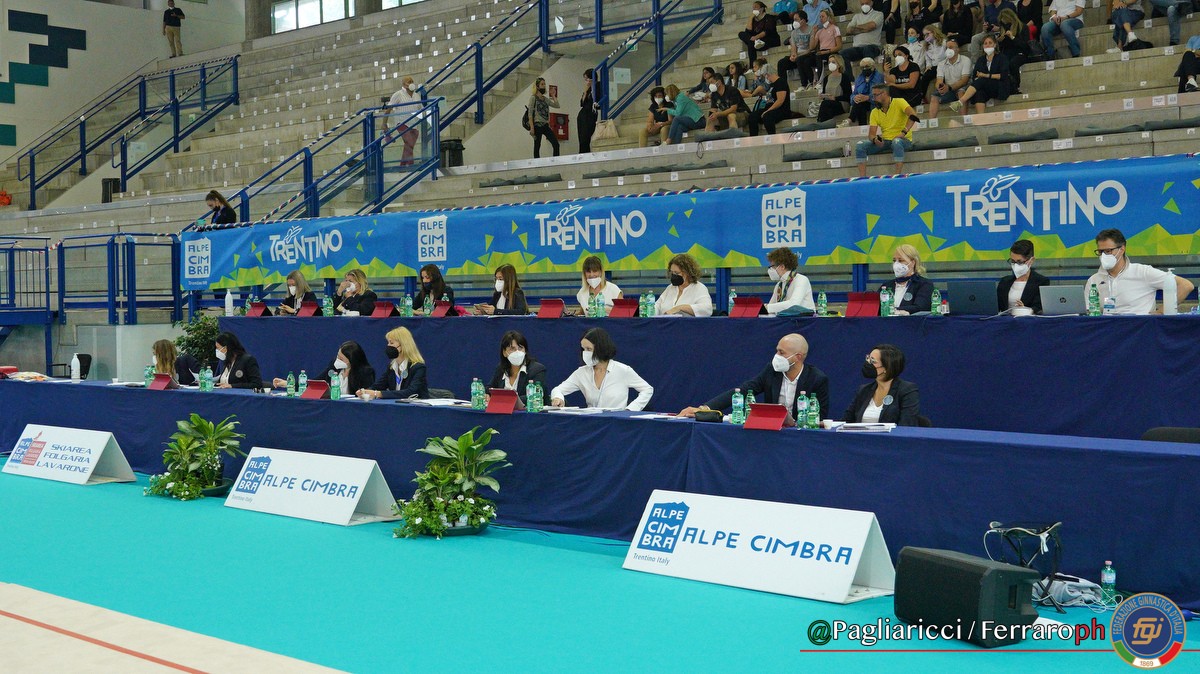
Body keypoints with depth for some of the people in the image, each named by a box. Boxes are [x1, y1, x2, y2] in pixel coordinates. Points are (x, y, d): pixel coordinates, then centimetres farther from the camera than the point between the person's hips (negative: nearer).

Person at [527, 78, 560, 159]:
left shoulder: (546, 99, 15)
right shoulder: (533, 97, -3)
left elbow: (556, 105, 7)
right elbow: (530, 113, -9)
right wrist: (532, 127, -17)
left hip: (545, 125, 6)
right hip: (537, 125, -6)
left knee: (556, 144, -6)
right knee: (537, 147, -1)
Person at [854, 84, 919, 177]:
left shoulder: (899, 102, -6)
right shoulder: (875, 112, 9)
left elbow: (913, 116, -23)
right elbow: (871, 134, 3)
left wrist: (904, 132, -34)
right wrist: (875, 139, -22)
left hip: (903, 140, -5)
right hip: (884, 141, 5)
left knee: (896, 142, -41)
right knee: (860, 145, -16)